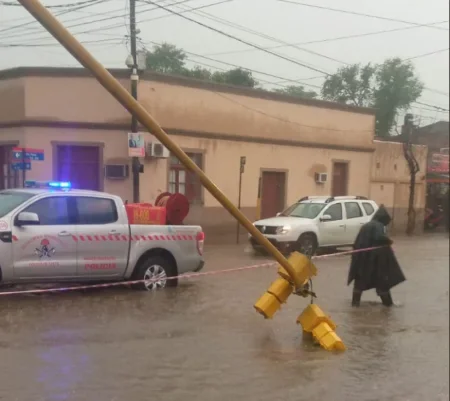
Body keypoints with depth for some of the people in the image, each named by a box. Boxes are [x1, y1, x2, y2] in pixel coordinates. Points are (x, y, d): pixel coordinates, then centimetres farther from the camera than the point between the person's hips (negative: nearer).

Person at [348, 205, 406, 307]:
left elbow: (357, 244, 13)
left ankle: (355, 300, 12)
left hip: (362, 257, 6)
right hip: (376, 257, -6)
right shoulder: (379, 226, -10)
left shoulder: (365, 226, 12)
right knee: (381, 279, 7)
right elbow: (379, 237, -30)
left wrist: (356, 255, 18)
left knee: (361, 279, 14)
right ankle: (387, 301, 15)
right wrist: (389, 241, -11)